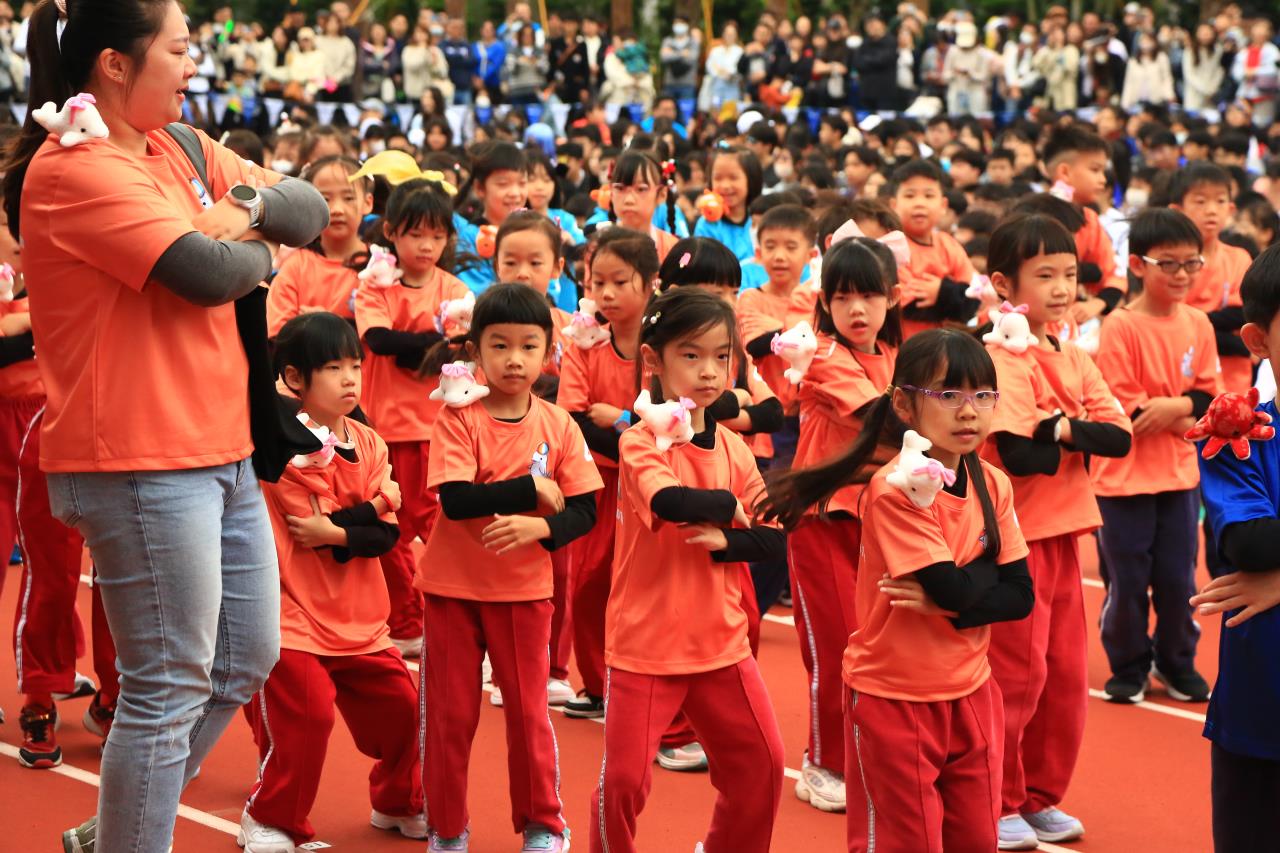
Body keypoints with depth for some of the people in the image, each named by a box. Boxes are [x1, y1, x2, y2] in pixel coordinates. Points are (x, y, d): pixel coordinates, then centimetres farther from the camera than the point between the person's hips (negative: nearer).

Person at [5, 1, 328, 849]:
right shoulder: (76, 168, -14)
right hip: (140, 463, -10)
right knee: (171, 688, -4)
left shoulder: (178, 150, 13)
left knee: (246, 660, 17)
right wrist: (258, 251, -1)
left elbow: (310, 210, 12)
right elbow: (208, 272, -22)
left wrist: (244, 205, -9)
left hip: (222, 452, 10)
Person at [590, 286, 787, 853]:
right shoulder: (640, 442, -12)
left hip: (722, 641, 5)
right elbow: (670, 501, -33)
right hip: (646, 645, -5)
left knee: (761, 765, 9)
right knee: (623, 779, -6)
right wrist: (727, 504, -15)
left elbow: (775, 537, 2)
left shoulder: (732, 448, 5)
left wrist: (723, 541, -16)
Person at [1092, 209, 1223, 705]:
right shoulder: (1121, 327, -14)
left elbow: (1210, 394, 4)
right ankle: (1128, 668, 22)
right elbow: (1120, 406, -16)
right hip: (1124, 475, -4)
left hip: (1179, 473, 4)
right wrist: (1172, 414, -14)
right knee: (1126, 580, 5)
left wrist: (1176, 407, -15)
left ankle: (1175, 663, 27)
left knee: (1177, 577, 10)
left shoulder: (1198, 324, 2)